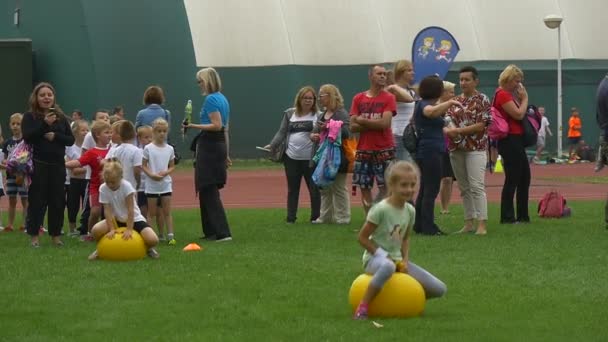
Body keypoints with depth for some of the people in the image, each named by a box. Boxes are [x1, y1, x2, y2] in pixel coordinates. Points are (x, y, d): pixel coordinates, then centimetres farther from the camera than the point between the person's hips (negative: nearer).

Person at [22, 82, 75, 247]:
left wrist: (55, 136, -12)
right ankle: (34, 235, 4)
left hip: (57, 165, 3)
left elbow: (71, 140, 5)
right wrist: (44, 124, -24)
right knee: (37, 200, -3)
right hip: (37, 165, -3)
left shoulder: (61, 118, 9)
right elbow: (27, 137, -15)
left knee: (58, 200, 4)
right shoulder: (29, 117, 0)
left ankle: (56, 235, 13)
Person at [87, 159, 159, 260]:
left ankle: (148, 248, 14)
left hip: (134, 219, -3)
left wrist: (129, 229, -24)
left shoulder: (126, 186, -22)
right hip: (116, 219, 3)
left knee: (153, 240, -26)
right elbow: (107, 210, -15)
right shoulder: (103, 189, -13)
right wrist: (112, 229, -24)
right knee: (96, 230, -27)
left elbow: (130, 210, -22)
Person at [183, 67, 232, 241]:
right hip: (220, 144, 10)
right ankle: (211, 231, 19)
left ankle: (222, 233, -12)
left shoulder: (211, 99, -13)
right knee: (207, 190, 15)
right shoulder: (222, 99, 16)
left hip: (209, 146, -10)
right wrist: (226, 154, 23)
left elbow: (217, 125, -21)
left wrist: (194, 126, -19)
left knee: (208, 191, -8)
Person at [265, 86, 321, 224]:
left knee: (314, 188, 3)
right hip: (291, 158, 3)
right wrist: (271, 145, -2)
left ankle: (316, 217, 13)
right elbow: (282, 132, 9)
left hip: (310, 159, -3)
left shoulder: (318, 115, 0)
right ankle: (291, 218, 15)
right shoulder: (290, 113, 8)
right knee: (292, 189, 9)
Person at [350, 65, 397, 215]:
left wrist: (362, 120, -5)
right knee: (364, 187, 4)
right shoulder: (358, 99, 7)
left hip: (384, 151, -3)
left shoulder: (388, 98, -2)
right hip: (363, 150, 3)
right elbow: (353, 127, 0)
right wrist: (375, 124, -10)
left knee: (385, 187, -5)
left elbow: (385, 123, -14)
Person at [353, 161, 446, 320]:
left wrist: (405, 260, -1)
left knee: (439, 289, -3)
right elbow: (362, 237, -14)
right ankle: (362, 307, -34)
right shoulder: (381, 209, -18)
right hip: (375, 258, -7)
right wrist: (383, 255, -17)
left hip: (396, 258, 7)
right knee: (388, 266, -47)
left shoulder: (410, 211, 3)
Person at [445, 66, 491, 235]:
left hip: (475, 149, -6)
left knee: (476, 186, -11)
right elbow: (447, 121, 12)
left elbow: (480, 126, -11)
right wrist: (447, 129, -12)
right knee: (464, 188, 8)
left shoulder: (482, 100, -3)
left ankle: (482, 224, -12)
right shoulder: (455, 101, 13)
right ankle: (469, 223, 13)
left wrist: (458, 130, -16)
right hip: (456, 149, 6)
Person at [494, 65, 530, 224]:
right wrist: (524, 98, -6)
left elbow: (520, 113, 16)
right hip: (509, 140, -11)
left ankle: (523, 215, 20)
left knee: (524, 176, 14)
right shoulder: (502, 94, -14)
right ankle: (507, 217, -3)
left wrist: (521, 98, 6)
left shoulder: (509, 94, 16)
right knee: (512, 178, -7)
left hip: (516, 140, 11)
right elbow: (519, 114, -18)